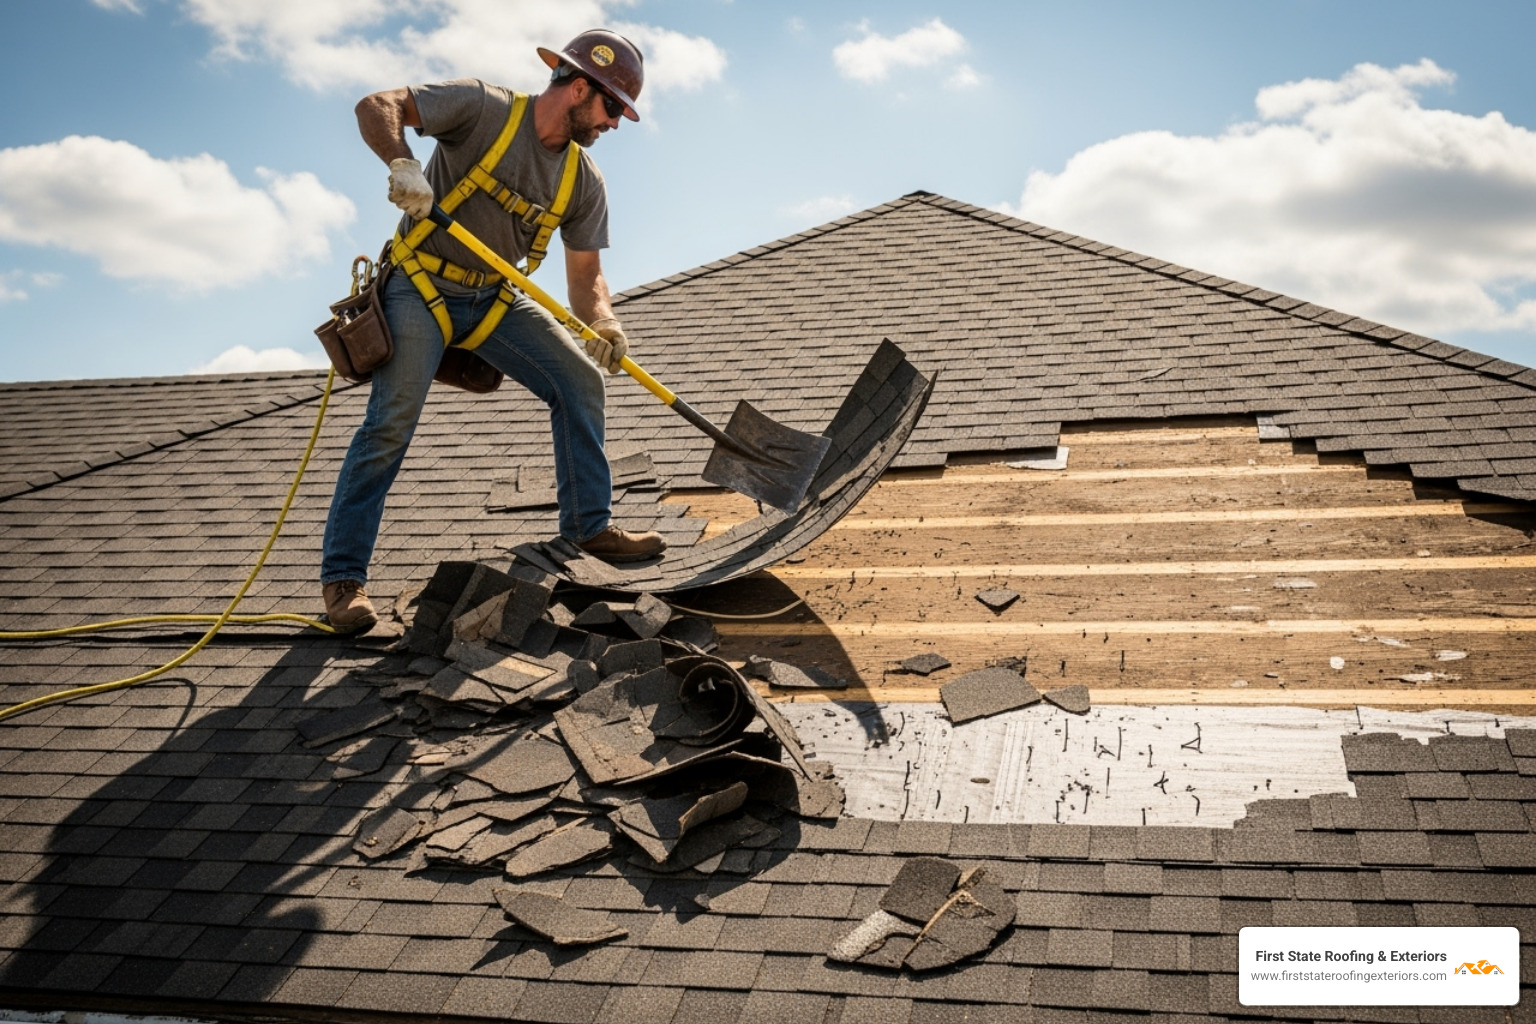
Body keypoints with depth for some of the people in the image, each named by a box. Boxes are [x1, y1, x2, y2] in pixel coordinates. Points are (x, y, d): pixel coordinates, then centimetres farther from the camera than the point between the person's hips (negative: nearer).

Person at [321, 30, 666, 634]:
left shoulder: (583, 181, 2)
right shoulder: (484, 109, -13)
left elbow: (585, 273, 2)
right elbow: (376, 107, -18)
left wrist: (603, 322, -20)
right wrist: (402, 165, -39)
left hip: (495, 298, 6)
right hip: (421, 286, -6)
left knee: (579, 380, -4)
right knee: (390, 425, -14)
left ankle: (588, 526, 8)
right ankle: (342, 577, -5)